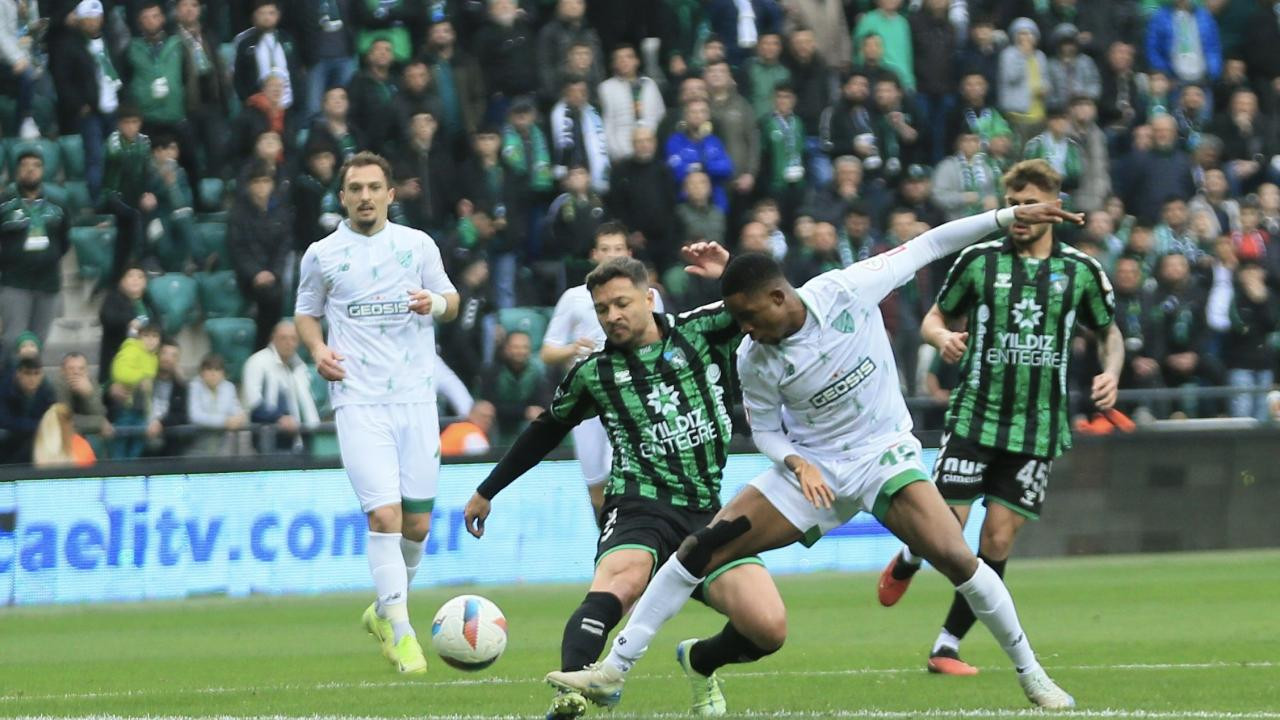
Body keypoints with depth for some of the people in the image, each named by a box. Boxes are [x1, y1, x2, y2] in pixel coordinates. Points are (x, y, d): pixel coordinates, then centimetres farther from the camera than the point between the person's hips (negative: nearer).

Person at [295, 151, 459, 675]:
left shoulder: (418, 244, 8)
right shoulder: (322, 255, 4)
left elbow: (450, 301, 16)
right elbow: (306, 312, 17)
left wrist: (436, 303, -7)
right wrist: (318, 349, -4)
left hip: (416, 396, 3)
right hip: (359, 401, -3)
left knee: (418, 523, 5)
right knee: (384, 515, -16)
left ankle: (384, 611, 29)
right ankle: (400, 632, -11)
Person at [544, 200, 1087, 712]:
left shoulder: (847, 291, -18)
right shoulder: (754, 360, -13)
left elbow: (924, 247, -8)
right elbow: (765, 430, 3)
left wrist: (1008, 217, -9)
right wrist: (796, 463, -19)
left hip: (884, 454, -1)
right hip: (811, 467, 1)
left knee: (955, 557, -22)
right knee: (701, 550, -10)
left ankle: (1030, 674, -2)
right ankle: (613, 671, -3)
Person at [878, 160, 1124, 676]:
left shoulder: (1081, 271, 3)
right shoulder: (979, 260, 1)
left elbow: (1109, 331, 16)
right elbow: (935, 318, 9)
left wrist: (1111, 372, -4)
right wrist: (942, 337, -14)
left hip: (1037, 427, 1)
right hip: (974, 415, -1)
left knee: (998, 539, -3)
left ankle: (947, 646, 7)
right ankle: (905, 562, 32)